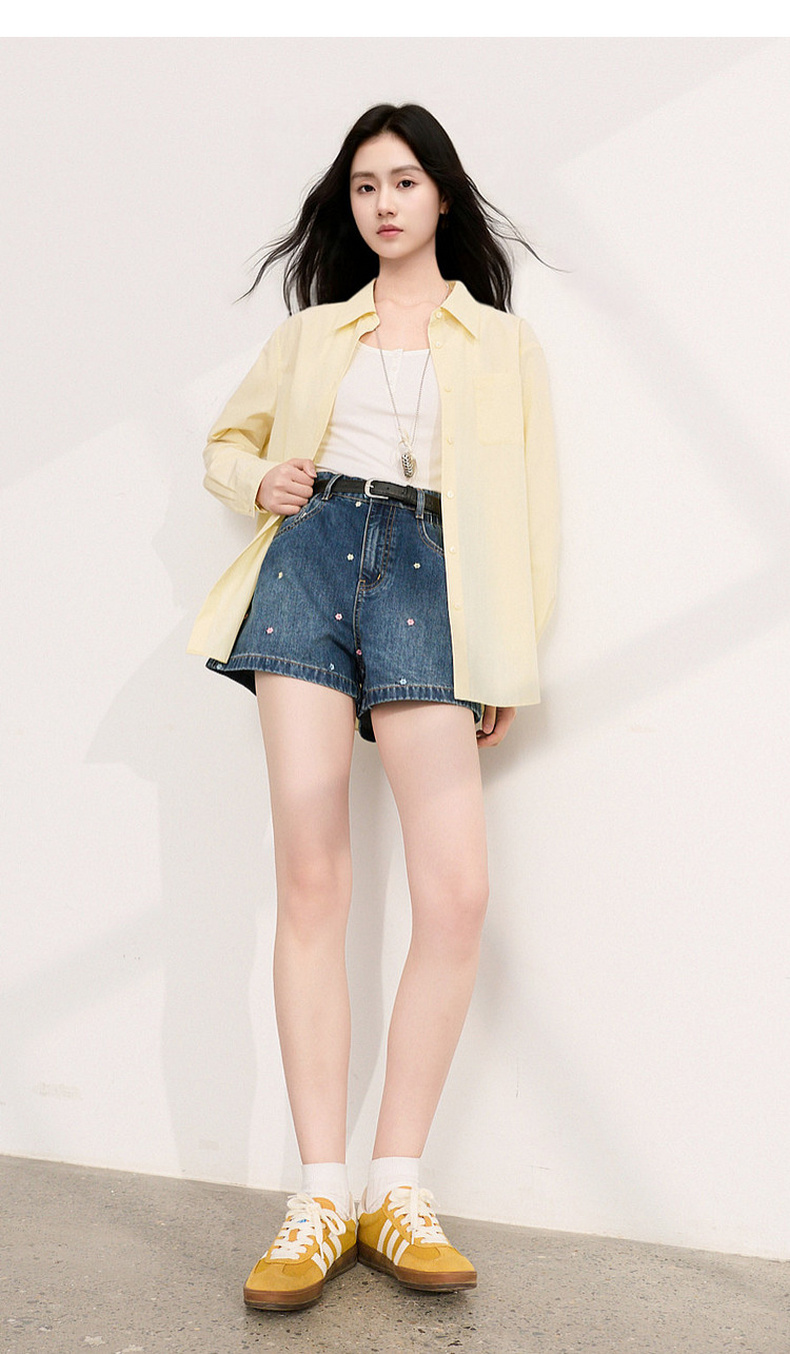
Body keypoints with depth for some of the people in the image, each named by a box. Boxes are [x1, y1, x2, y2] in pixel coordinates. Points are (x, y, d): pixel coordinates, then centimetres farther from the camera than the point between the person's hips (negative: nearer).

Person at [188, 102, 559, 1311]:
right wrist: (261, 483, 6)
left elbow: (528, 505, 12)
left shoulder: (504, 342, 18)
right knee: (311, 879, -8)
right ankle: (322, 1195, -4)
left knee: (458, 891, -16)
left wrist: (509, 659, 2)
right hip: (311, 564, 2)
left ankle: (397, 1186, -3)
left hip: (425, 581, -1)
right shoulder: (313, 330, 22)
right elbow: (229, 437, 31)